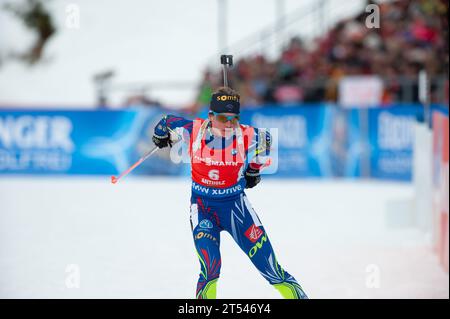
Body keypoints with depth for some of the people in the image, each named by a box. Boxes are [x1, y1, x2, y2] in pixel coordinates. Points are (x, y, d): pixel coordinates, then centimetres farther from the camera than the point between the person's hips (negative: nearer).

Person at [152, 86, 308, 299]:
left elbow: (265, 138, 10)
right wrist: (160, 135, 29)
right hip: (202, 207, -1)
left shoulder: (248, 138, -14)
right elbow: (169, 121, 7)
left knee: (269, 264, 0)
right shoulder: (193, 131, -15)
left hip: (235, 205, 1)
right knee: (211, 266, -21)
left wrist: (254, 169, 21)